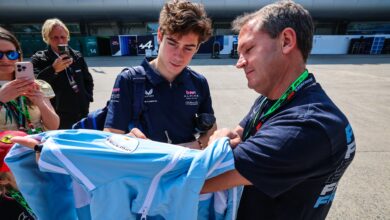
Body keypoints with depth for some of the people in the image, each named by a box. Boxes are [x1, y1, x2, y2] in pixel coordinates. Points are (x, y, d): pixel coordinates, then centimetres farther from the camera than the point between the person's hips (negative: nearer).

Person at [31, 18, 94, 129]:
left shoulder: (77, 56, 8)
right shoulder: (39, 59, -4)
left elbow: (88, 80, 18)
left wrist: (87, 98, 6)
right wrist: (53, 69, -29)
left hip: (81, 114, 4)